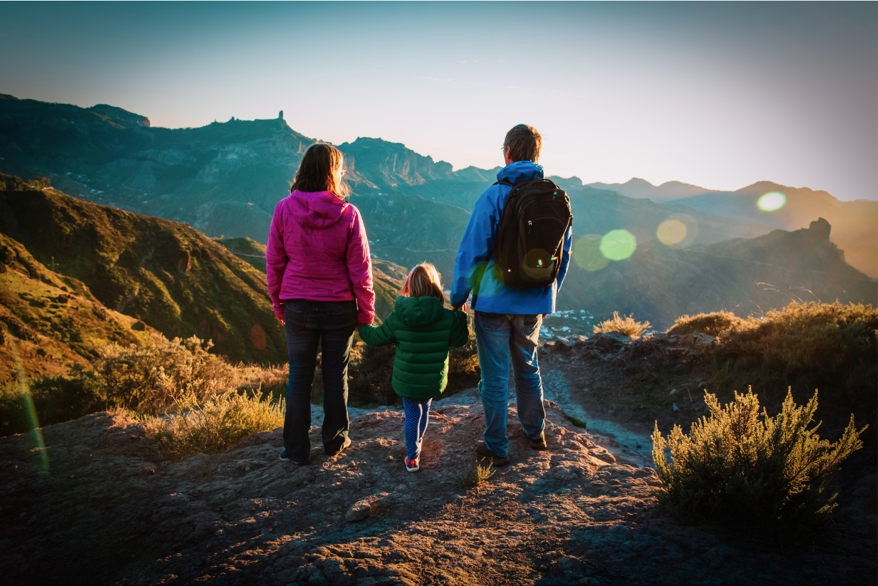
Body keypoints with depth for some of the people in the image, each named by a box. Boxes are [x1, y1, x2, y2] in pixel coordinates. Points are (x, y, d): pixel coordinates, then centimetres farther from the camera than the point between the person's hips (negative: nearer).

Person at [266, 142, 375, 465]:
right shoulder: (348, 214, -10)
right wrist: (366, 311, 3)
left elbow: (273, 263, 0)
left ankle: (296, 448, 18)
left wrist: (278, 305, 12)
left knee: (299, 376, 11)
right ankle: (335, 440, 27)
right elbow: (360, 270, -7)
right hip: (339, 306, -1)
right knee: (336, 375, 13)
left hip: (298, 305, 1)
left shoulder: (284, 209, -7)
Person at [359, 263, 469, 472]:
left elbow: (376, 337, -1)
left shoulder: (397, 318, -14)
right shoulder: (447, 318, -15)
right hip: (434, 382, 2)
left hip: (407, 381, -1)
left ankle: (412, 457, 19)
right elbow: (459, 340, 1)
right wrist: (461, 316, 15)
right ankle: (416, 444, 47)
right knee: (424, 410, 26)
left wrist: (361, 326, 19)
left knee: (412, 416, 14)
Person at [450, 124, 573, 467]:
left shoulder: (494, 196, -14)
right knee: (527, 366, 24)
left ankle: (497, 448, 18)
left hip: (494, 300, -5)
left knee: (495, 376, 7)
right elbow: (564, 252, 8)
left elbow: (472, 252, -15)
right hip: (534, 302, 5)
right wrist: (548, 296, 20)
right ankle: (535, 432, 38)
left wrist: (457, 298, -4)